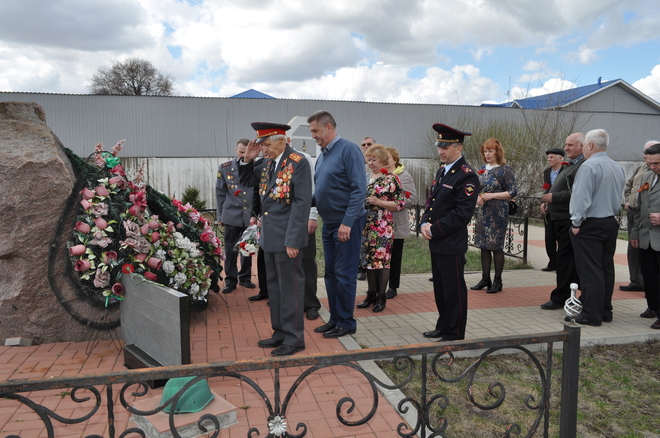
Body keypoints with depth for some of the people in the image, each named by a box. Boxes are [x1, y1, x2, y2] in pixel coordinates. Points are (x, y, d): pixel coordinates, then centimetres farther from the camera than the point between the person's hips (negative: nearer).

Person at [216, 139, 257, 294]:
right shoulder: (225, 168, 3)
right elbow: (220, 193, 7)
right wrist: (220, 216, 6)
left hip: (250, 215, 1)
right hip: (232, 215, 0)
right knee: (230, 250, 3)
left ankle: (245, 278, 25)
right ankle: (231, 280, 15)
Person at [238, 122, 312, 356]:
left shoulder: (298, 163, -13)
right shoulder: (268, 163, 10)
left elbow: (302, 203, -17)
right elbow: (247, 181, 22)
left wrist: (292, 240, -19)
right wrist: (247, 160, 3)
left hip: (287, 238, -8)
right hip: (269, 236, 8)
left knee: (290, 288, 1)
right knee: (274, 286, 15)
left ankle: (294, 339, 14)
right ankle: (280, 333, 28)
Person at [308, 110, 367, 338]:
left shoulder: (349, 150, -13)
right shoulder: (322, 156, 12)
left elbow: (359, 189, -19)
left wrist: (347, 223, -23)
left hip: (346, 224, -8)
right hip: (328, 224, 8)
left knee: (344, 274, 0)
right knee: (330, 274, 14)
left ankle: (346, 323, 13)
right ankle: (335, 319, 25)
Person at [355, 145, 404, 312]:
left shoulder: (392, 179, -6)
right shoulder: (367, 178, 13)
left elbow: (400, 204, -9)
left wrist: (378, 202, -18)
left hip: (383, 227, -6)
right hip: (367, 225, 6)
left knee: (382, 259, -1)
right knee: (369, 259, 10)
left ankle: (381, 297, 10)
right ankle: (371, 294, 21)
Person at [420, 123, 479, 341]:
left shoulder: (467, 176, -14)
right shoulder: (441, 171, 14)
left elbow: (462, 214, -19)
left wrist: (435, 229, -16)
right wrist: (425, 224, 0)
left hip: (452, 244, -8)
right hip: (436, 242, 8)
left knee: (453, 290, 3)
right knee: (440, 288, 18)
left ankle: (454, 335, 15)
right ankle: (443, 326, 32)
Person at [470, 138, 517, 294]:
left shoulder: (505, 169, -8)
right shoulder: (483, 168, 10)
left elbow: (513, 192, -11)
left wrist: (492, 195, -18)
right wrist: (477, 197, -4)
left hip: (498, 214, -6)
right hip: (483, 212, 6)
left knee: (496, 247, -1)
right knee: (484, 246, 9)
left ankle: (498, 281, 11)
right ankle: (485, 279, 19)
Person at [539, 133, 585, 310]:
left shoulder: (583, 166, -15)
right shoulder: (571, 165, 18)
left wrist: (554, 197, -19)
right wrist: (550, 199, 13)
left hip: (569, 220, -11)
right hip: (561, 218, 11)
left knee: (565, 259, -4)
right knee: (574, 260, 17)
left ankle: (560, 298, 4)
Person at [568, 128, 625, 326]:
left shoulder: (588, 166, -16)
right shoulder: (618, 168, 11)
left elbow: (582, 197, -20)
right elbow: (619, 196, 17)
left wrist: (576, 223, -13)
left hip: (590, 225, -8)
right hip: (611, 223, 8)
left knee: (590, 271, -5)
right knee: (606, 268, 14)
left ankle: (591, 315, -2)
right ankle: (605, 311, 22)